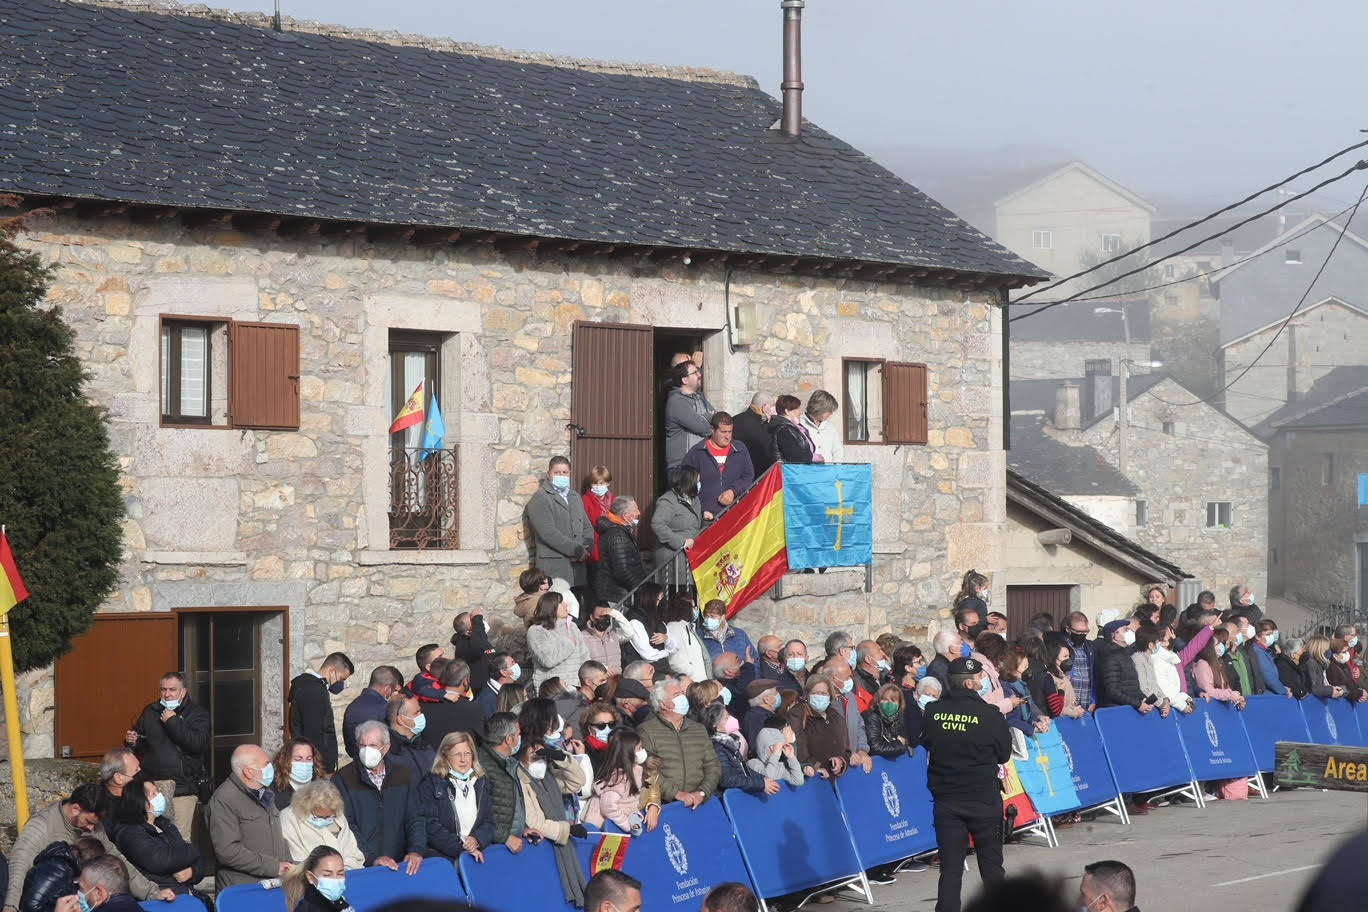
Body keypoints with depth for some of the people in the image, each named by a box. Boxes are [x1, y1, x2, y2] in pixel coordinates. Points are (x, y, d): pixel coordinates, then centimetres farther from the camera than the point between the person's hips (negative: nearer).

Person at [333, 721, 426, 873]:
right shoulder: (342, 779, 2)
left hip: (399, 864, 4)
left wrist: (417, 850, -11)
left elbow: (414, 819, 9)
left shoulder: (403, 775, 13)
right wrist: (372, 859, -19)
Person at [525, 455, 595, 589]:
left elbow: (587, 527, 23)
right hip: (553, 567, -6)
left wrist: (585, 549, 1)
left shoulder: (575, 498, 23)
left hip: (577, 567, 6)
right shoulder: (540, 499, -2)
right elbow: (548, 533, -13)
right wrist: (577, 551, -11)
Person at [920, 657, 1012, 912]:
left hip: (945, 802, 2)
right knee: (991, 866, 12)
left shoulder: (933, 713, -5)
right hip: (984, 800, -2)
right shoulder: (990, 716, -13)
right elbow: (1004, 755, 0)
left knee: (950, 869, 4)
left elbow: (926, 744, 10)